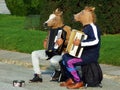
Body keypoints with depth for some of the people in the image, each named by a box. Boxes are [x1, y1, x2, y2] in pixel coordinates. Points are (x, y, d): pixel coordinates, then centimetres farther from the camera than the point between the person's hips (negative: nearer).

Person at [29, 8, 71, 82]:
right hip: (50, 51, 8)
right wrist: (45, 42, 11)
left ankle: (59, 70, 0)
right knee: (34, 54, -9)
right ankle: (38, 76, -11)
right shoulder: (52, 29, 14)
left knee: (53, 61, -39)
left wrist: (63, 42, -30)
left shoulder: (66, 29, -8)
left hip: (60, 53, -8)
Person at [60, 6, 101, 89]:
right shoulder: (86, 27, 13)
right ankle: (71, 79, 17)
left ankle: (79, 82, -10)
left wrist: (81, 43, -34)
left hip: (91, 55, -10)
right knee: (65, 57, 12)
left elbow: (95, 40, -33)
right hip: (85, 53, 10)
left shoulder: (92, 27, -18)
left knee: (69, 62, -23)